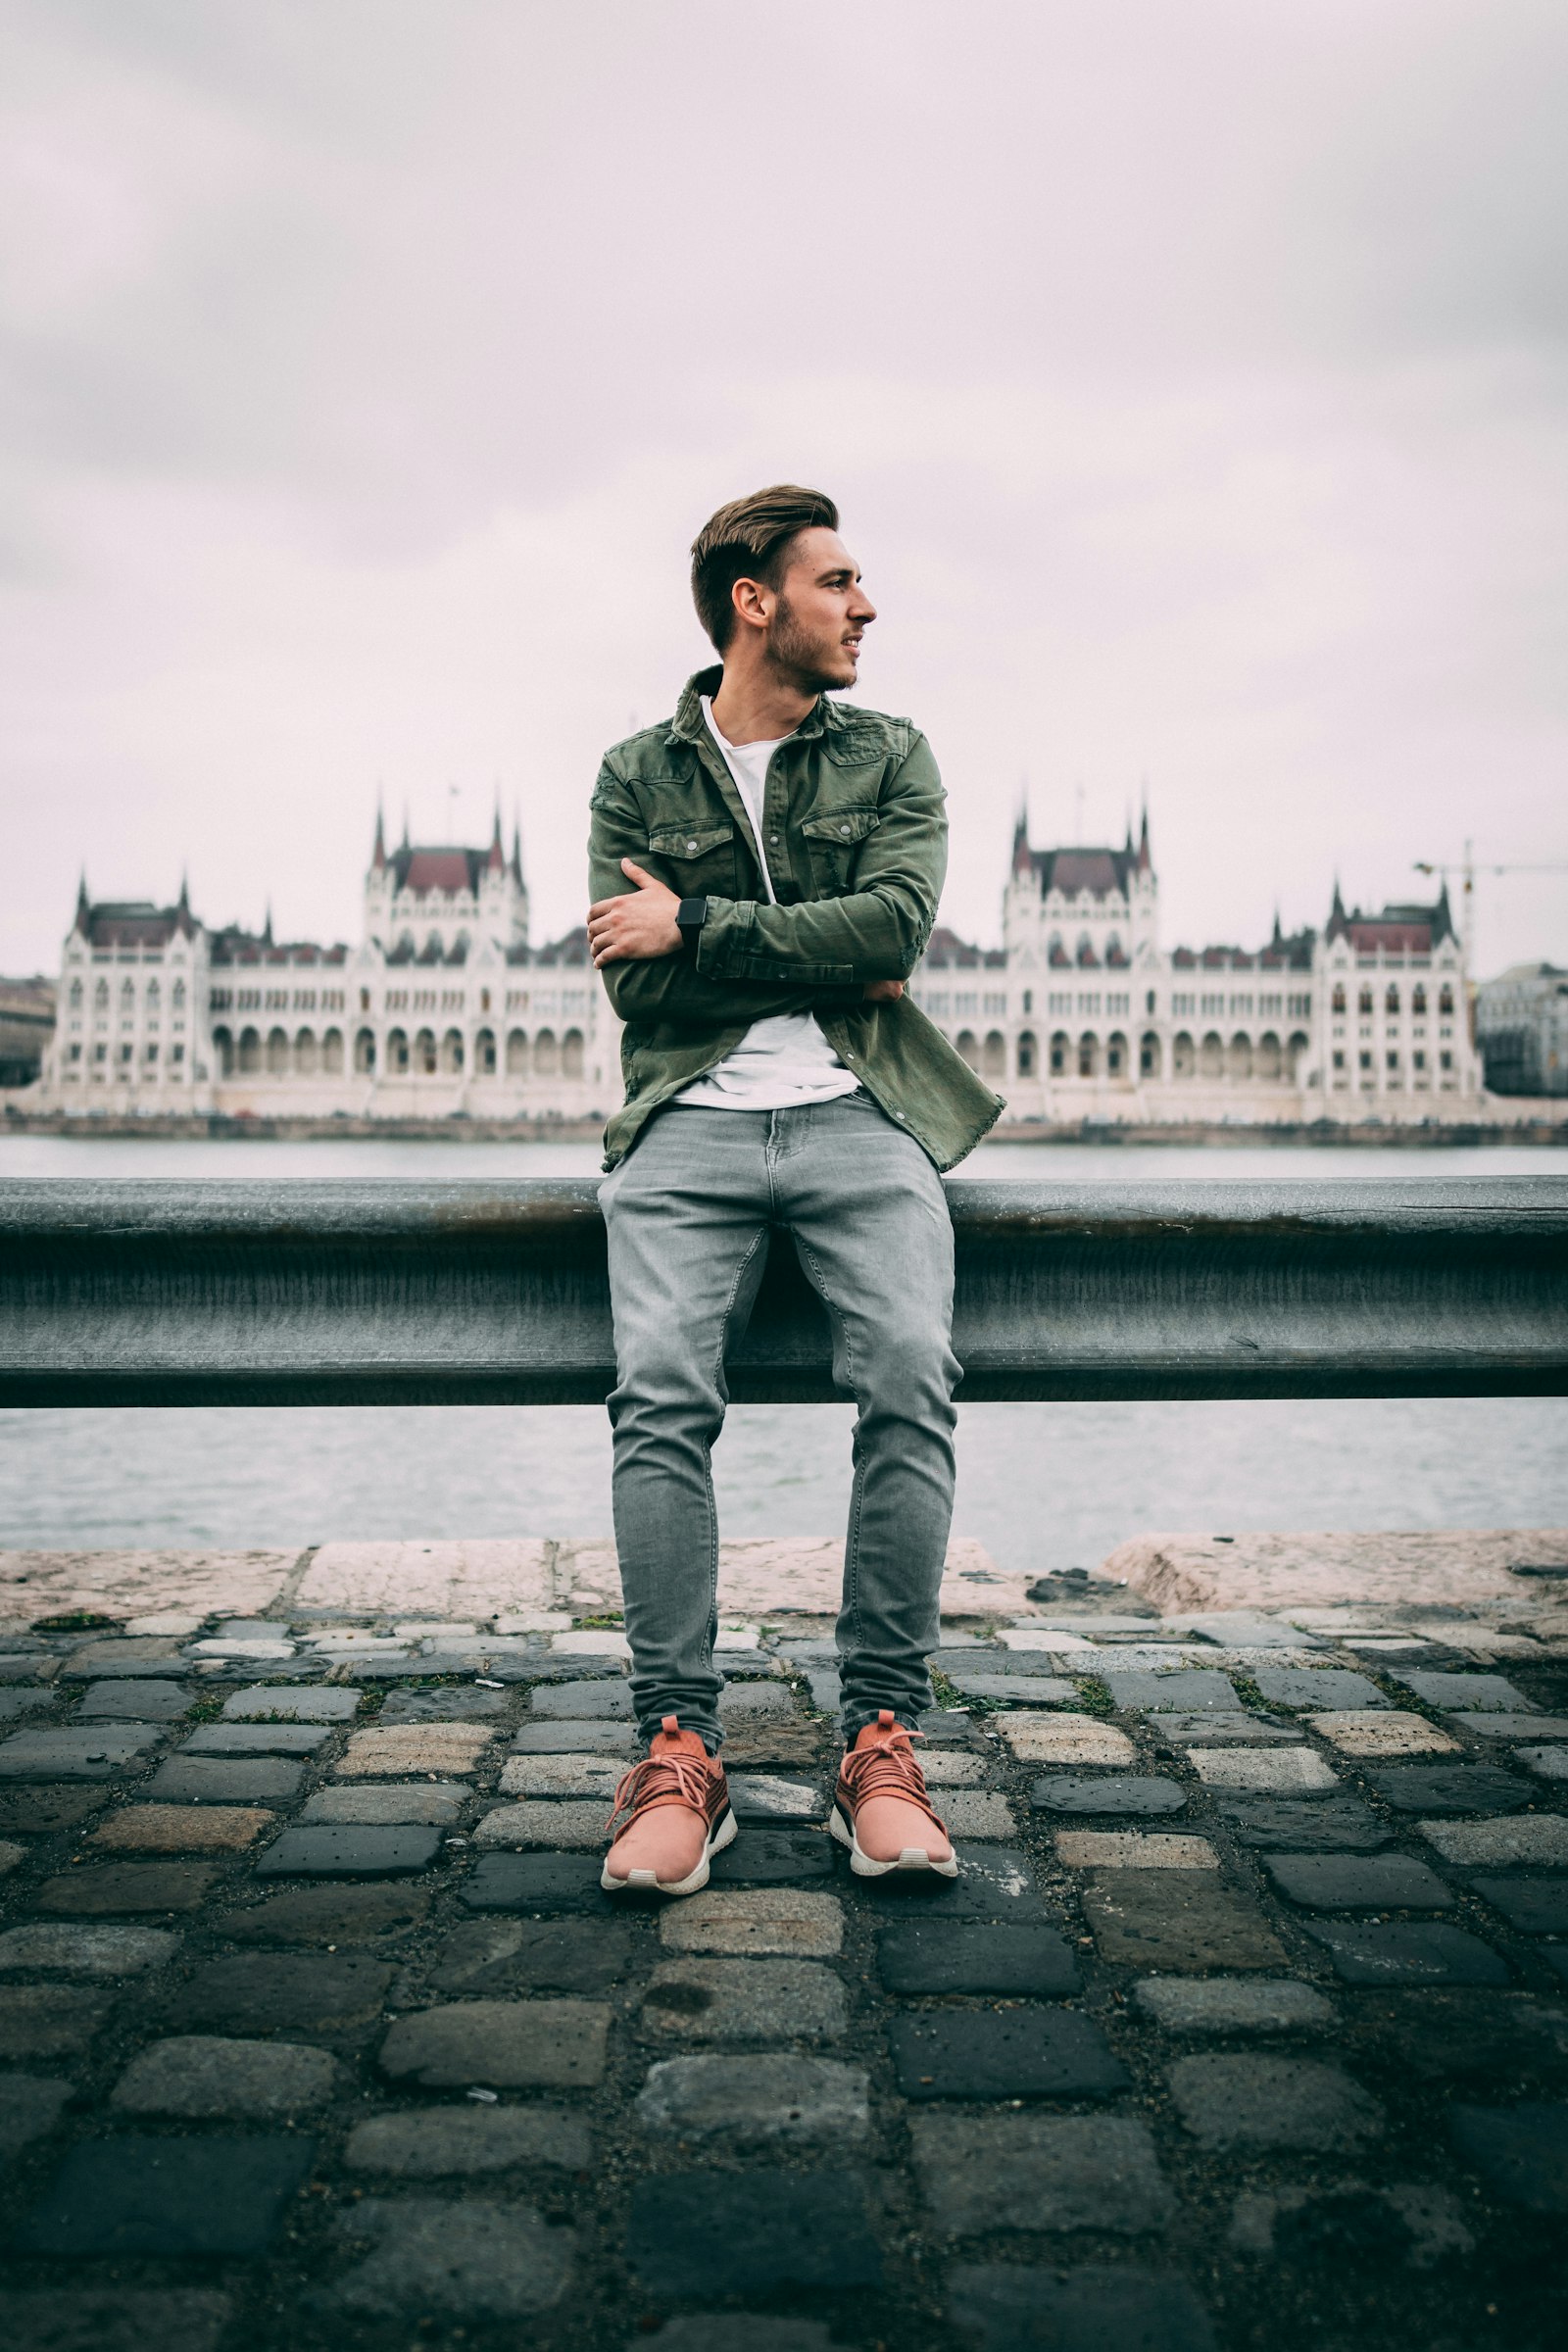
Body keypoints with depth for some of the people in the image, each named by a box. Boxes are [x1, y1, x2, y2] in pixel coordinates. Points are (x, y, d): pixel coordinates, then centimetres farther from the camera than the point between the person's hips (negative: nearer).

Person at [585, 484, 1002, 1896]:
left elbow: (899, 925, -3)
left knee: (912, 1381, -22)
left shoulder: (892, 757, 16)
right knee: (661, 1397, -21)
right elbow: (635, 981, 2)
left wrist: (697, 925, -4)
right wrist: (825, 966, -3)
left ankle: (882, 1742, -12)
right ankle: (677, 1752, -13)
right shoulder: (638, 774, 15)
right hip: (692, 1123, 0)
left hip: (862, 1118, 0)